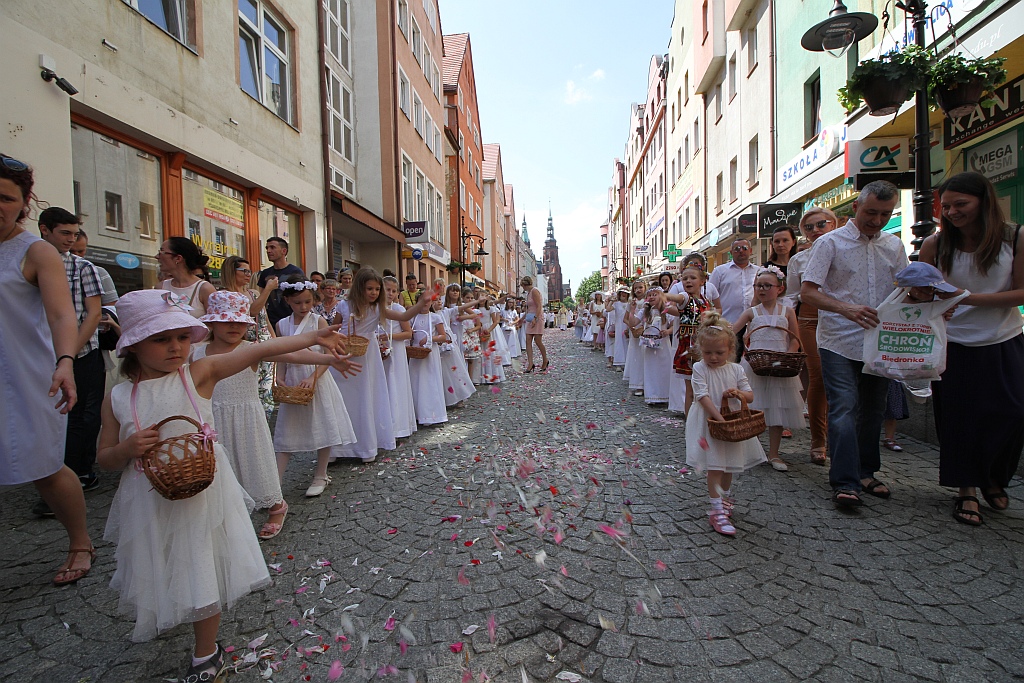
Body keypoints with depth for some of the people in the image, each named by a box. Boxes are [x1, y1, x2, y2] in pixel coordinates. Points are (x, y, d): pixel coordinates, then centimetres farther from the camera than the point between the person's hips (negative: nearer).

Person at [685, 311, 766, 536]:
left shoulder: (736, 370, 1)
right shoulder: (699, 368, -11)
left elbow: (750, 396, 4)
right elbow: (703, 397, -19)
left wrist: (739, 394, -19)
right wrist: (719, 418, -27)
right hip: (709, 423, -5)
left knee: (729, 465, 19)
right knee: (715, 466, -7)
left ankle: (725, 499, 41)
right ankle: (717, 511, -1)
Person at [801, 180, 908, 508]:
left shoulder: (895, 246, 13)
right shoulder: (830, 242, -4)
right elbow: (808, 291, -12)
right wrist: (847, 309, -25)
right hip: (839, 342, -5)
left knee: (872, 409, 13)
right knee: (844, 408, -11)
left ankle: (866, 472, 26)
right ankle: (845, 483, -8)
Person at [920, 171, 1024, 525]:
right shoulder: (934, 245, -5)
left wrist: (969, 298, -21)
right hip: (953, 345, 0)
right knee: (958, 417, 1)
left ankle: (993, 478, 29)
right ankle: (966, 489, 16)